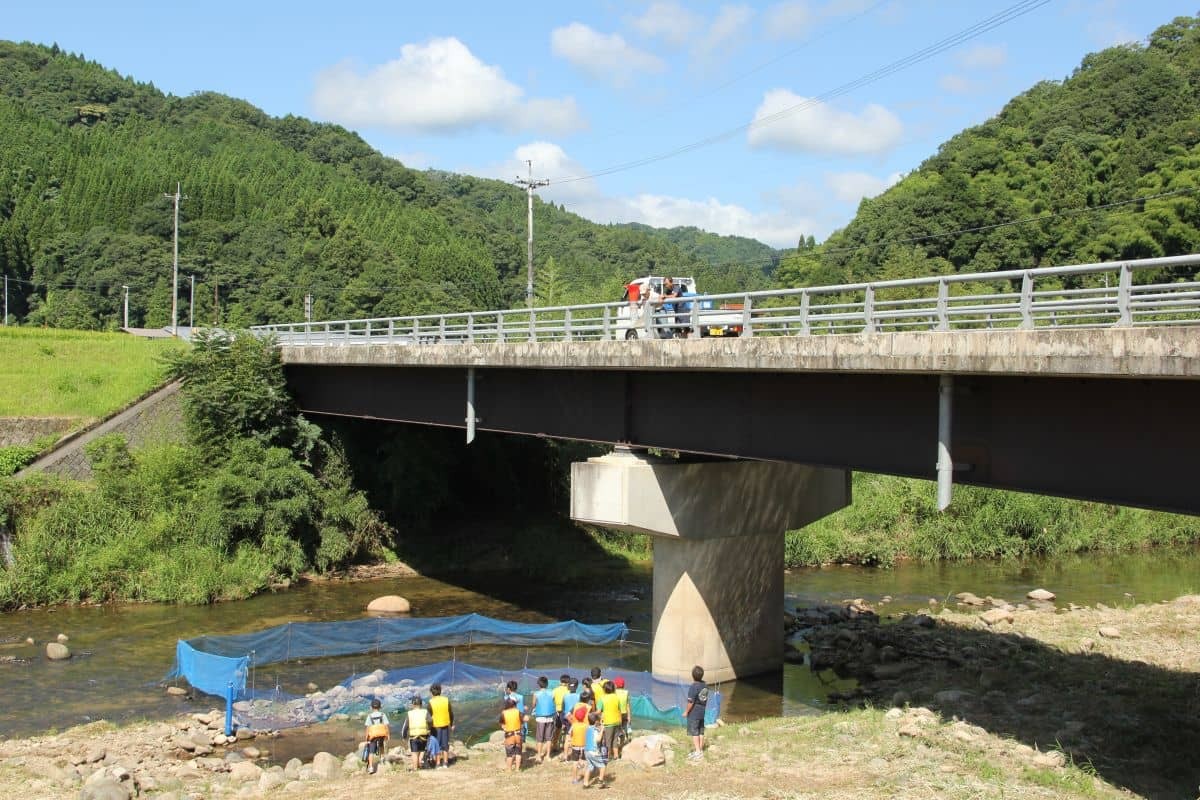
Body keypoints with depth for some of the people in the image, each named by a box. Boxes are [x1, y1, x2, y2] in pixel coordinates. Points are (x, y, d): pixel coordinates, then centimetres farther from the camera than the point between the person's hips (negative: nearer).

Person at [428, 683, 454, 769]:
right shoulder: (446, 700, -3)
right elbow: (451, 713, 2)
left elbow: (429, 715, -9)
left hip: (435, 726, -3)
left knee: (437, 745, 7)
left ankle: (438, 763, 8)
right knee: (445, 744, 12)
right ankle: (445, 763, 14)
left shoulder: (431, 702, -12)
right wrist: (452, 724, 14)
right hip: (445, 725, 3)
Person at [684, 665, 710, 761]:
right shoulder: (705, 685, 0)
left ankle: (698, 752, 1)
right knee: (701, 732, 14)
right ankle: (700, 751, 21)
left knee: (694, 733, 1)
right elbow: (705, 699, 9)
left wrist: (686, 712, -9)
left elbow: (691, 702, -21)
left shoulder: (693, 687, -23)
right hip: (702, 712, 7)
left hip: (694, 713, -7)